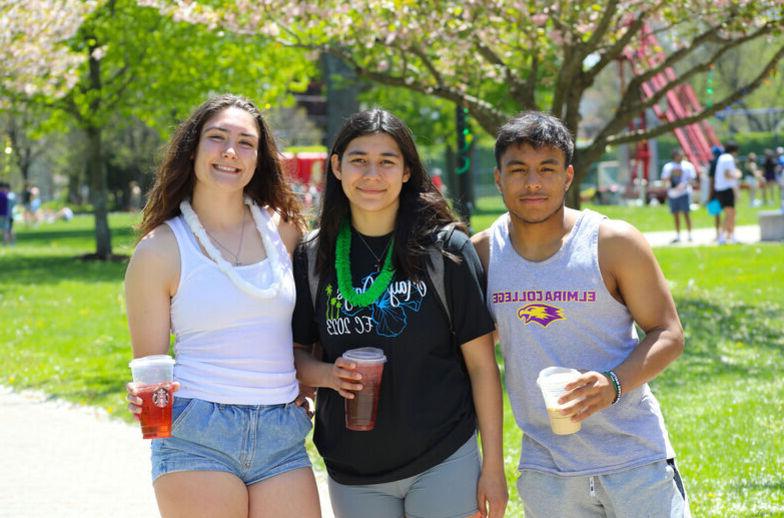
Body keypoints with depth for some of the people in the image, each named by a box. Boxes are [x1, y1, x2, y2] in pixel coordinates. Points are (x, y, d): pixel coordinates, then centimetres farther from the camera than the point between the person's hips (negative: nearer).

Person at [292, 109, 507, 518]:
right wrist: (328, 375, -13)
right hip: (352, 475, 2)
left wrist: (493, 466, -5)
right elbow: (295, 352, 10)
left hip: (444, 463, -2)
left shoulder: (446, 249, -5)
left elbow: (481, 363, -3)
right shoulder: (314, 257, 1)